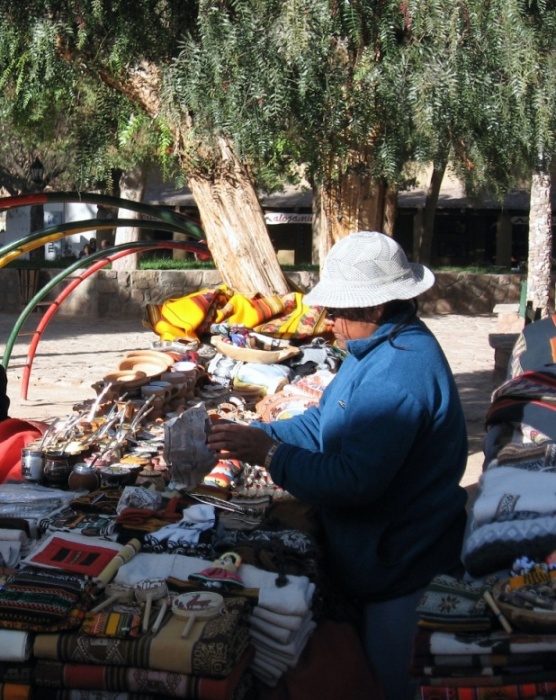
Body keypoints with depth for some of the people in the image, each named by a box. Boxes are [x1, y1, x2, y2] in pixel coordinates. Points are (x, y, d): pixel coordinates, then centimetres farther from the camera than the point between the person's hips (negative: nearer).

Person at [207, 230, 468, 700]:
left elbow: (353, 481, -32)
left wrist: (269, 454, -23)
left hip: (397, 562, -10)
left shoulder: (397, 375, -30)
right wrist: (253, 434, -2)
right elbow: (324, 423, 10)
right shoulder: (382, 348, 5)